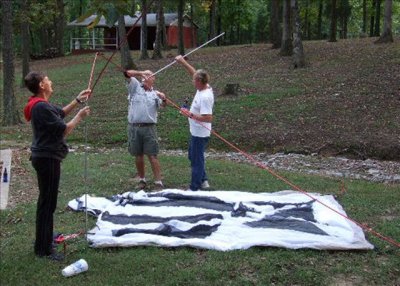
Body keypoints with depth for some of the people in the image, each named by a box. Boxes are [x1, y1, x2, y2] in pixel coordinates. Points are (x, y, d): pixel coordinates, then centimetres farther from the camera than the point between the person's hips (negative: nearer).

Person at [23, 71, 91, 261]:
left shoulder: (41, 104, 9)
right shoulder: (42, 107, -22)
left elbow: (60, 113, 24)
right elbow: (64, 130, -21)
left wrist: (77, 100, 16)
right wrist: (79, 116, -7)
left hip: (44, 157, 11)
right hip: (47, 158, -11)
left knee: (46, 200, 22)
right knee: (47, 202, -4)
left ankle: (45, 235, 38)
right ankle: (43, 248, 3)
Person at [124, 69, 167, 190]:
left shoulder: (155, 93, 8)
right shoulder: (135, 86, 7)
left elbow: (163, 105, -7)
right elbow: (128, 73, -5)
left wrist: (163, 99, -27)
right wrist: (141, 73, -15)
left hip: (149, 127, -1)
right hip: (134, 127, 1)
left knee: (152, 155, -3)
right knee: (138, 155, 11)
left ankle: (158, 182, -1)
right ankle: (142, 180, 25)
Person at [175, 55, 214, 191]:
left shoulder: (205, 97, -28)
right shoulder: (204, 87, 0)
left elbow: (208, 118, -32)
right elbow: (194, 73, 15)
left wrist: (191, 115, -27)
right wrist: (183, 62, 15)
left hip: (200, 134, -10)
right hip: (196, 132, 10)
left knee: (197, 160, 2)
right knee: (193, 157, 24)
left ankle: (194, 188, 14)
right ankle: (203, 181, 35)